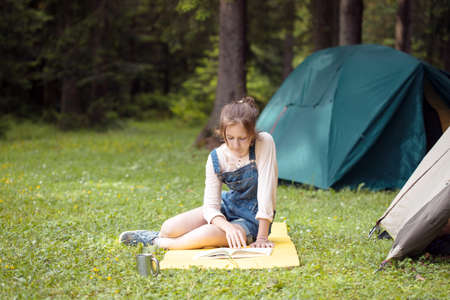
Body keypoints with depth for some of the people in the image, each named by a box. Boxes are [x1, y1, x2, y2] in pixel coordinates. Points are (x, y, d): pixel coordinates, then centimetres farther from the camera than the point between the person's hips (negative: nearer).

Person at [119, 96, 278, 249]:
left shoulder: (264, 142, -23)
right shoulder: (216, 158, -12)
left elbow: (266, 192, -23)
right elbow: (210, 206, -16)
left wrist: (262, 237, -25)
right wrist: (228, 227, -37)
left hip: (252, 221, -4)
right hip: (228, 207, 4)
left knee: (208, 235, -32)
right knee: (169, 229, -16)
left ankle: (156, 242, -4)